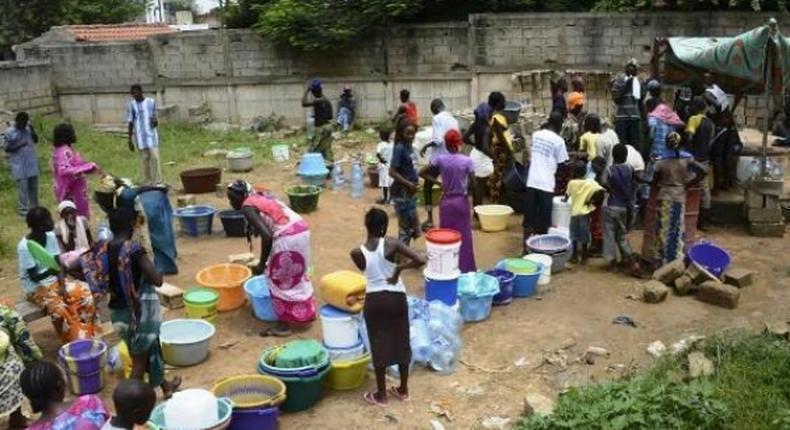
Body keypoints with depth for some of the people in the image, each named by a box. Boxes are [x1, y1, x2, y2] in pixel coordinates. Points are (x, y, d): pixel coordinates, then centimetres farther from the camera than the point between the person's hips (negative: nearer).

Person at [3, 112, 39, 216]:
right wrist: (18, 146, -22)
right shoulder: (9, 132, -8)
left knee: (33, 186, 13)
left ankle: (34, 207, 25)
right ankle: (22, 209, 2)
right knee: (22, 187, -6)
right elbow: (6, 148, -9)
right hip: (19, 166, -6)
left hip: (31, 163, 6)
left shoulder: (28, 129, 6)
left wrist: (32, 130, -7)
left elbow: (36, 140, 7)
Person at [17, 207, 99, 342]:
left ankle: (88, 336, -8)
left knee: (86, 293, -16)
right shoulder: (25, 247, -21)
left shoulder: (50, 236, -3)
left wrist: (62, 285, -18)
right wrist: (50, 271, -41)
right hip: (36, 289, -6)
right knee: (59, 308, -31)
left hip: (54, 282, 6)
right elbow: (34, 277, -21)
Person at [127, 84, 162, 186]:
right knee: (145, 159, 2)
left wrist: (155, 121, -13)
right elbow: (130, 124, 3)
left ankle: (157, 182, -3)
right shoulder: (131, 105, 1)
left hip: (151, 134, 1)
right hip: (140, 137, -1)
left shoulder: (151, 102, 4)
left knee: (154, 157, -8)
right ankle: (147, 183, 11)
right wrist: (130, 141, 2)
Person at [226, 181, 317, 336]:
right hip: (302, 230, 9)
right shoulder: (262, 198, 22)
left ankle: (284, 325, 13)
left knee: (280, 280, 7)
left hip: (287, 238, -9)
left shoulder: (247, 207, -4)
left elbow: (266, 236, -15)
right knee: (297, 274, 26)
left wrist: (262, 263, -6)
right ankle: (305, 312, 40)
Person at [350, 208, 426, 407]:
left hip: (374, 301, 0)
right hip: (397, 298, 0)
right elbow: (420, 260, -24)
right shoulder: (391, 244, -15)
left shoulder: (357, 253, -10)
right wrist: (399, 269, -14)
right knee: (402, 342, 16)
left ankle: (381, 395, 23)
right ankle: (403, 390, 30)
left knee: (379, 346, 12)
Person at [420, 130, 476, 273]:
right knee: (463, 235, 8)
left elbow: (422, 173, -6)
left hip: (446, 202, 2)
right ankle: (465, 268, 15)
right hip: (462, 201, -2)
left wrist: (438, 182, 0)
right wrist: (465, 188, 9)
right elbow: (473, 183, -12)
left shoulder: (440, 159, -7)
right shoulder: (467, 161, -13)